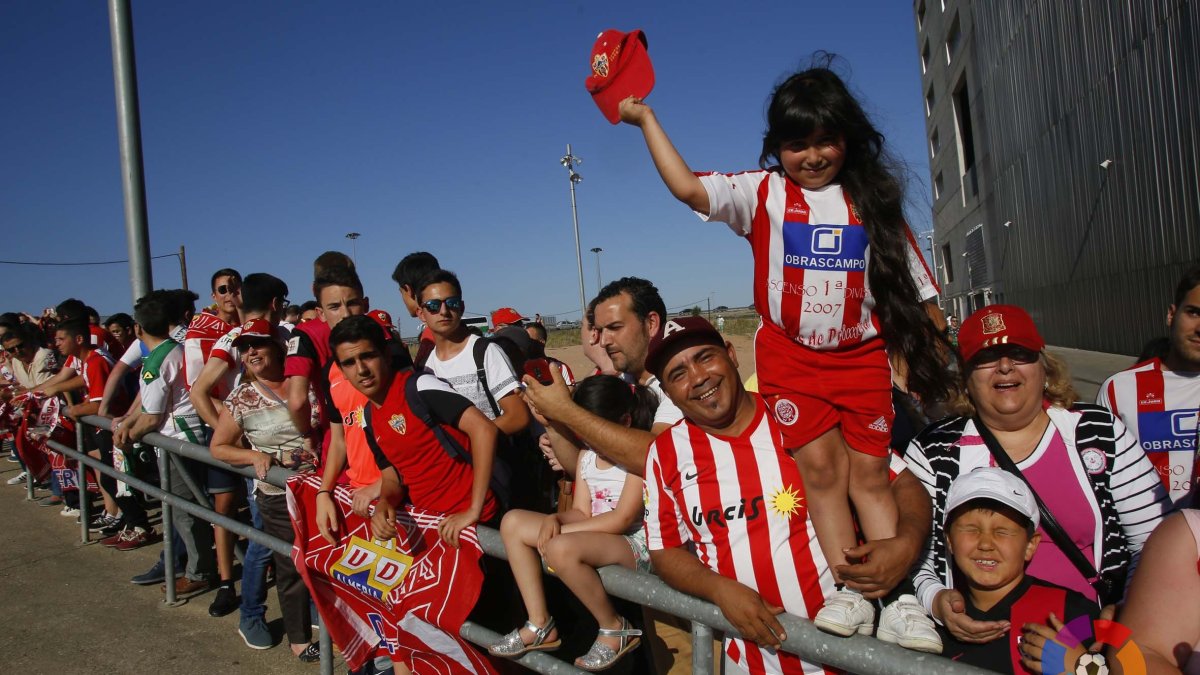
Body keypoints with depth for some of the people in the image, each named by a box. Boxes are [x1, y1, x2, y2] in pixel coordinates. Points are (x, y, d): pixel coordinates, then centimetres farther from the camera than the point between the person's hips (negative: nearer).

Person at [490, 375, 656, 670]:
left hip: (635, 545, -9)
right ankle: (540, 624, -2)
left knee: (561, 548, -36)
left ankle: (614, 628, -12)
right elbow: (582, 513, 9)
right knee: (512, 522, 0)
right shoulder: (586, 457, 12)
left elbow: (622, 519, -19)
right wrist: (555, 520, -15)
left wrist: (558, 532, -18)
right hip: (595, 538, 9)